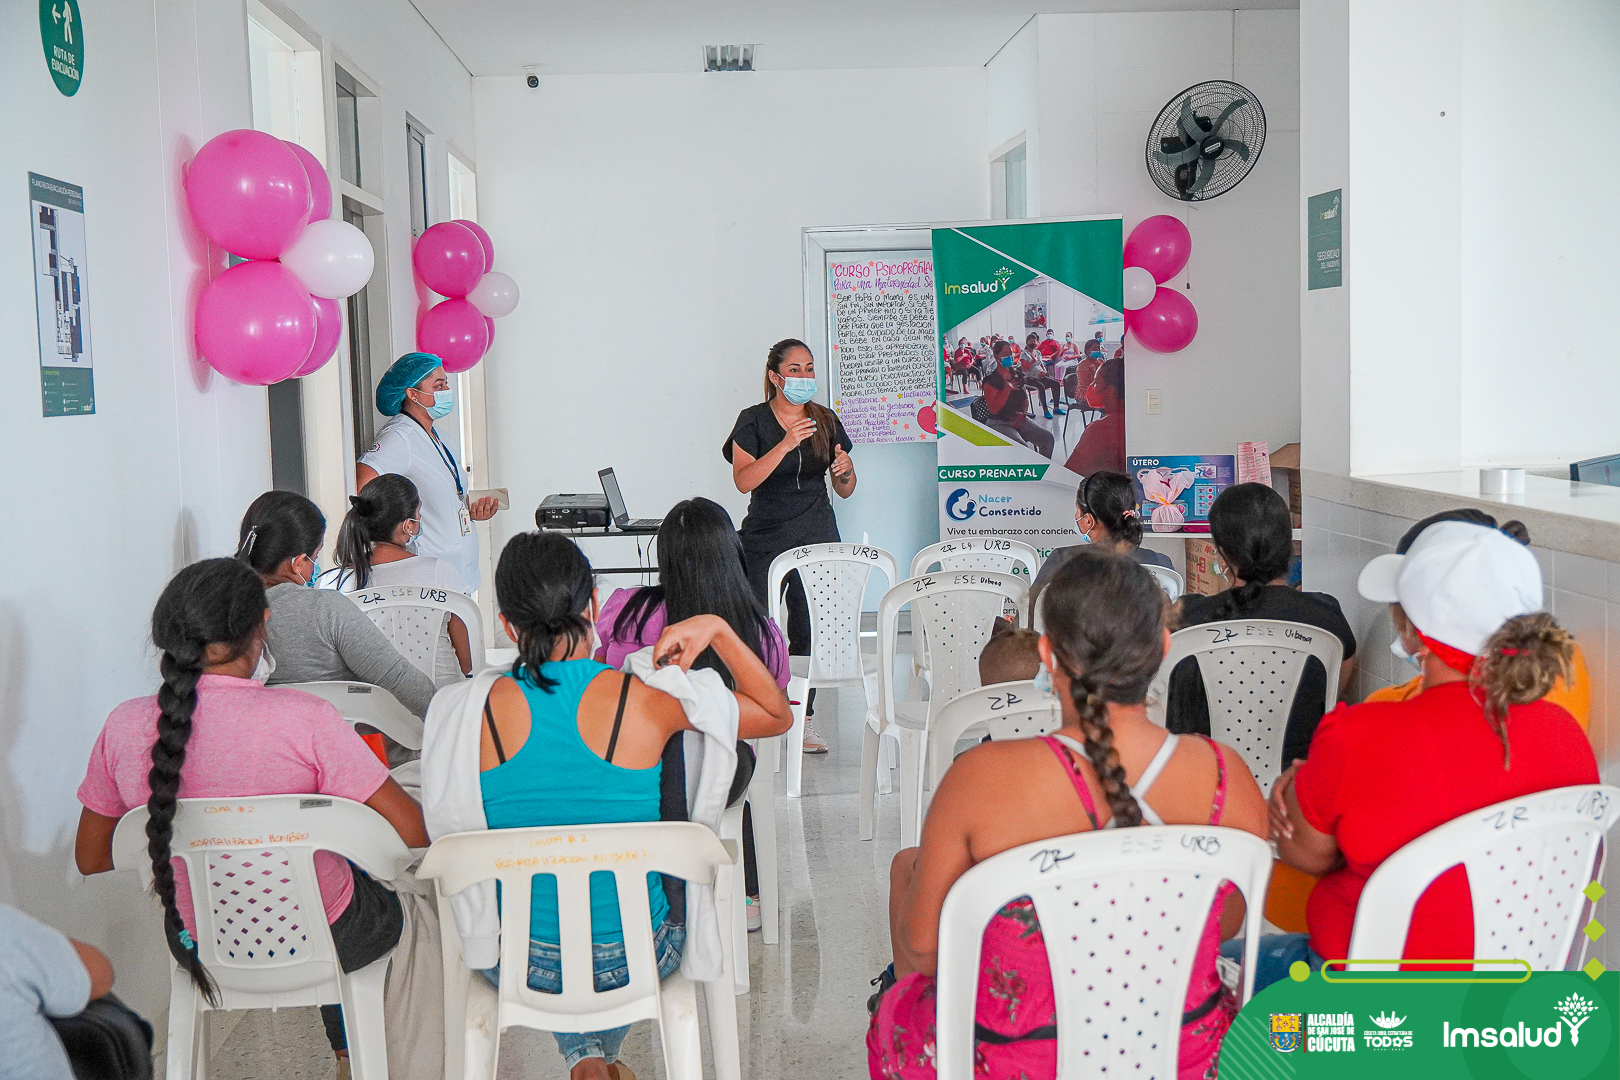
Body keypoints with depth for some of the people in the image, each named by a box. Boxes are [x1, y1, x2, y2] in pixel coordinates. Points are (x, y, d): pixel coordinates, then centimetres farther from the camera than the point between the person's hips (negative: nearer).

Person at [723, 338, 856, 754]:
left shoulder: (825, 420, 9)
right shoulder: (753, 420, -1)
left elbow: (845, 491, 13)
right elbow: (744, 480, -15)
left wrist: (845, 470, -10)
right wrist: (786, 444, -24)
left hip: (817, 539, 3)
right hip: (764, 539, -2)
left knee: (810, 629, 0)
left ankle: (803, 719, 10)